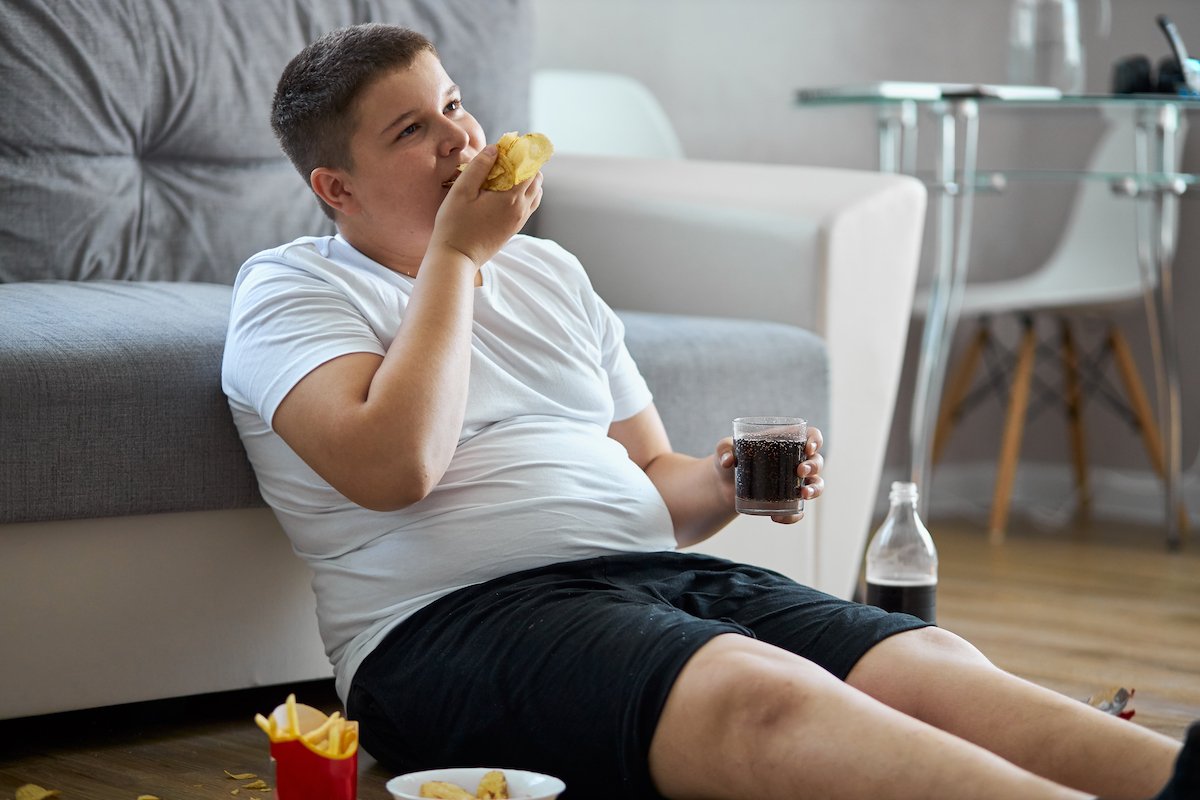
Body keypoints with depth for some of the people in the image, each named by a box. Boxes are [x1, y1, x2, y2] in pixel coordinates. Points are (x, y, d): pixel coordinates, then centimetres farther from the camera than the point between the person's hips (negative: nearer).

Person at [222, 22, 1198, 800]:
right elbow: (396, 468, -13)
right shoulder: (293, 290, 7)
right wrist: (456, 254, -2)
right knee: (762, 693, -37)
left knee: (933, 664, -22)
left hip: (660, 570, 8)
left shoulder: (548, 271, 26)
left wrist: (728, 485, 3)